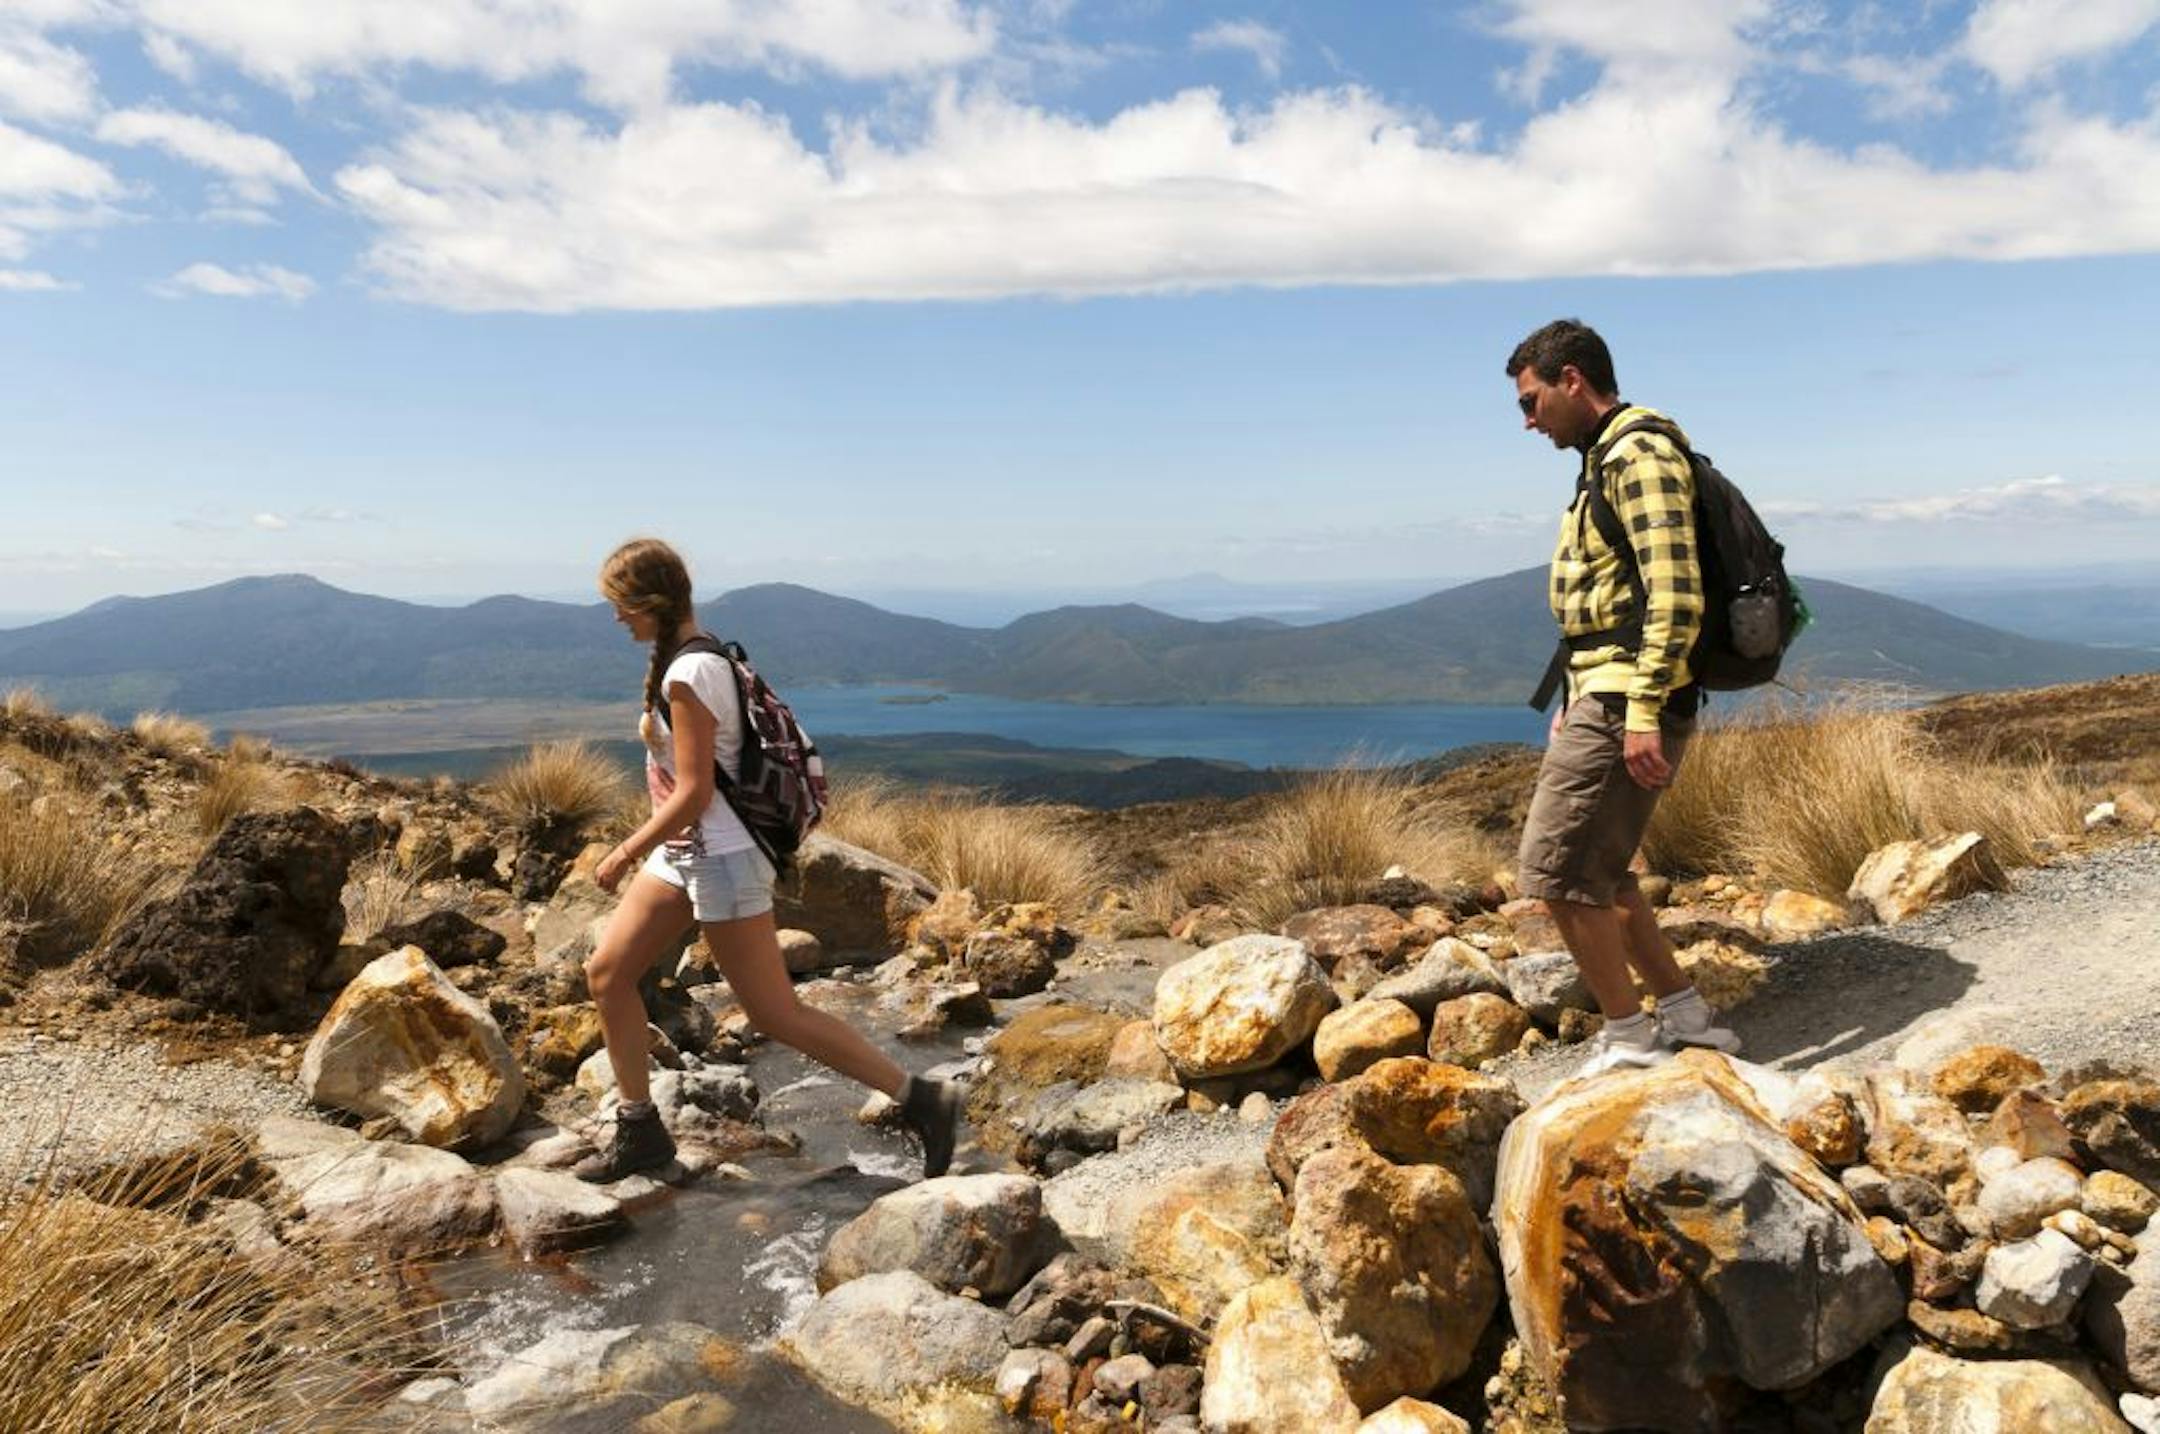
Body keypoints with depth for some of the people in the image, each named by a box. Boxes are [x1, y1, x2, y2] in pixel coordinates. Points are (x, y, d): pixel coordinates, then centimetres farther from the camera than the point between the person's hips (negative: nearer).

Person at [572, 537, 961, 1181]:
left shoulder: (687, 676, -21)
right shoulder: (701, 656, 8)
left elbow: (692, 795, -23)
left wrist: (625, 854, -12)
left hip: (720, 860, -10)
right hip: (682, 853, 10)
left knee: (778, 1013, -4)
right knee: (606, 973, 12)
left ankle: (920, 1099, 4)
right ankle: (638, 1130, 24)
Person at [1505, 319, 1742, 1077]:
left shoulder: (1639, 454, -12)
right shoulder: (1606, 458, 19)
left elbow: (1675, 593, -22)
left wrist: (1643, 711, -26)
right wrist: (1577, 699, 23)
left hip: (1624, 704, -10)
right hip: (1603, 698, 10)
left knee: (1555, 872, -6)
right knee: (1597, 871, 15)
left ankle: (1629, 1037, 7)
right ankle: (1684, 1015, 23)